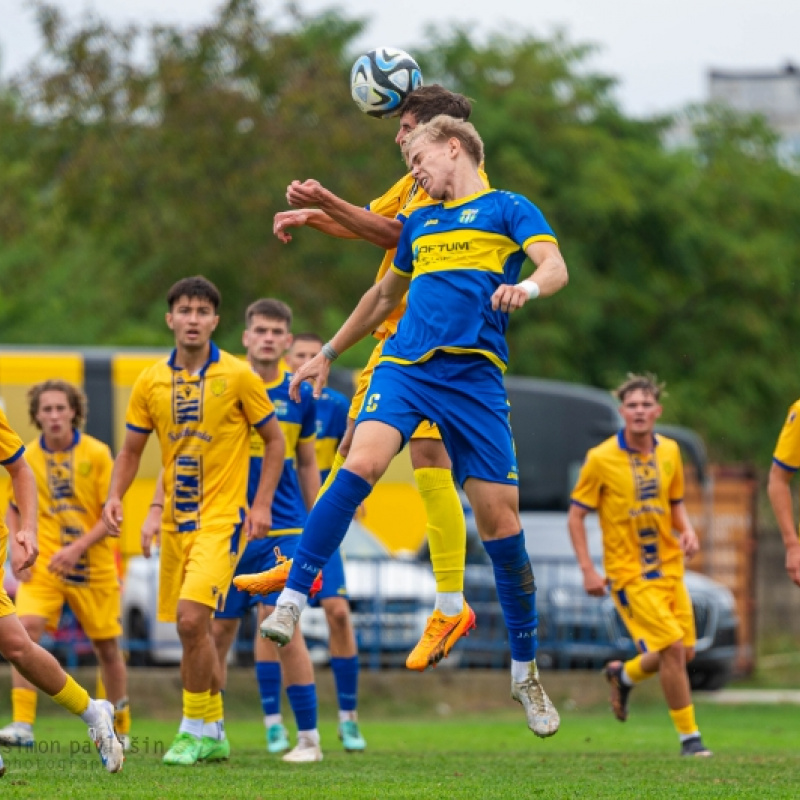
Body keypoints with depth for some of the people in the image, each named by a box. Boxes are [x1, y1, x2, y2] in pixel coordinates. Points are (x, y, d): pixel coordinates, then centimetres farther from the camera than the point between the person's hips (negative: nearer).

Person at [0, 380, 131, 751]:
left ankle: (120, 729, 29)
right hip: (42, 564, 1)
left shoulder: (97, 454, -7)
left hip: (93, 565, -1)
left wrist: (78, 548, -20)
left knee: (107, 646, 8)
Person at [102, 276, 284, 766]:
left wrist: (262, 505, -6)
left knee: (191, 616, -20)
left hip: (223, 518, -5)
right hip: (176, 520, 5)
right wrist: (115, 498, -4)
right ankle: (214, 734, 24)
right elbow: (131, 452, 13)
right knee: (193, 627, 10)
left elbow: (275, 440, 2)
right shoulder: (152, 382, 6)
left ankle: (196, 729, -9)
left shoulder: (238, 377, -5)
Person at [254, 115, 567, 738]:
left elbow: (555, 267, -9)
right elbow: (385, 296, 38)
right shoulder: (419, 223, 25)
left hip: (474, 375, -4)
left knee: (500, 519, -5)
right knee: (362, 463, -25)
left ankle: (525, 670, 7)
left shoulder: (508, 209, 7)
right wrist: (329, 353, 40)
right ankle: (292, 600, -26)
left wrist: (527, 287, -31)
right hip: (403, 364, 4)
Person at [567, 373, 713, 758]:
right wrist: (588, 570, -12)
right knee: (672, 646, -15)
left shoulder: (669, 451, 3)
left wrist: (687, 531, -4)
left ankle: (624, 674, 38)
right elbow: (576, 515, -5)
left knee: (684, 652, 7)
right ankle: (689, 737, -2)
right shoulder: (601, 459, -12)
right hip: (629, 574, -6)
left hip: (668, 565, 6)